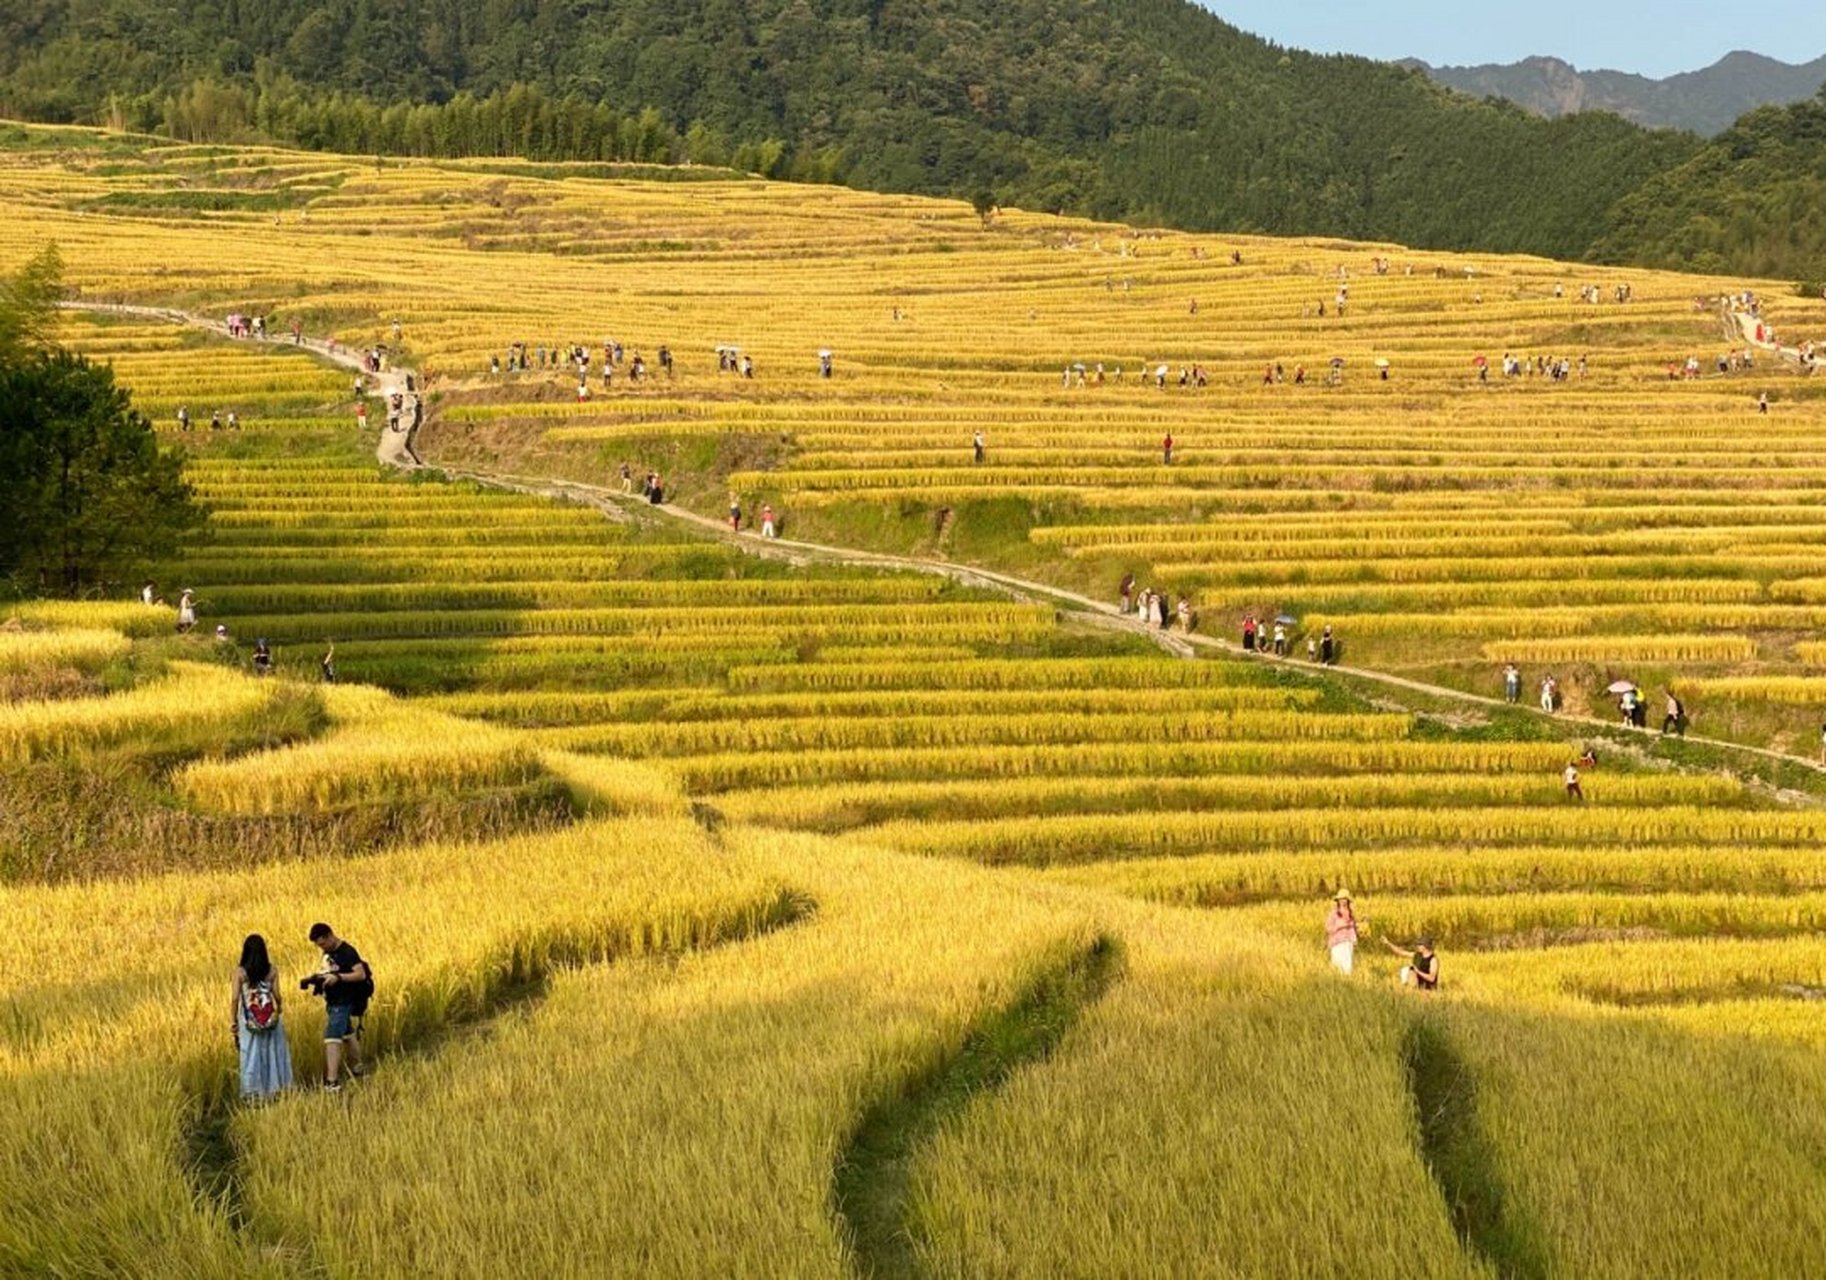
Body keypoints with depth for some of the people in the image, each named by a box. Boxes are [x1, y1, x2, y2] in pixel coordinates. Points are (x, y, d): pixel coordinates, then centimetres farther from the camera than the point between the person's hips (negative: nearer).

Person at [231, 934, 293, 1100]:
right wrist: (279, 1009, 14)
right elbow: (277, 995, -6)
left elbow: (235, 999, -9)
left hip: (249, 1021, -1)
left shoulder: (240, 972, -7)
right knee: (273, 1053, 13)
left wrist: (233, 1021, -1)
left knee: (251, 1055, 7)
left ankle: (252, 1092, 9)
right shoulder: (272, 970, -5)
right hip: (271, 1021, 1)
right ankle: (276, 1087, 17)